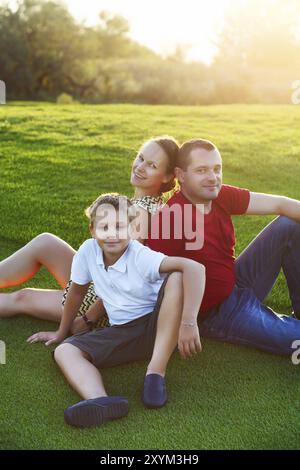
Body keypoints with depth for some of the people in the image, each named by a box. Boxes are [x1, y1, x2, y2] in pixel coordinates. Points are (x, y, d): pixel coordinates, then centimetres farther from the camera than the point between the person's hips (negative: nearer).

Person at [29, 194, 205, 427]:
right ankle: (101, 401, -46)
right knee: (64, 351, -14)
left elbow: (195, 268, -35)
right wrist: (62, 332, 20)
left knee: (177, 278, -32)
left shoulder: (141, 257, -21)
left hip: (157, 324, -4)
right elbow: (77, 292, 10)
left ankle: (156, 373, -26)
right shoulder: (88, 251, -7)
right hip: (121, 332, 5)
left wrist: (188, 323, -41)